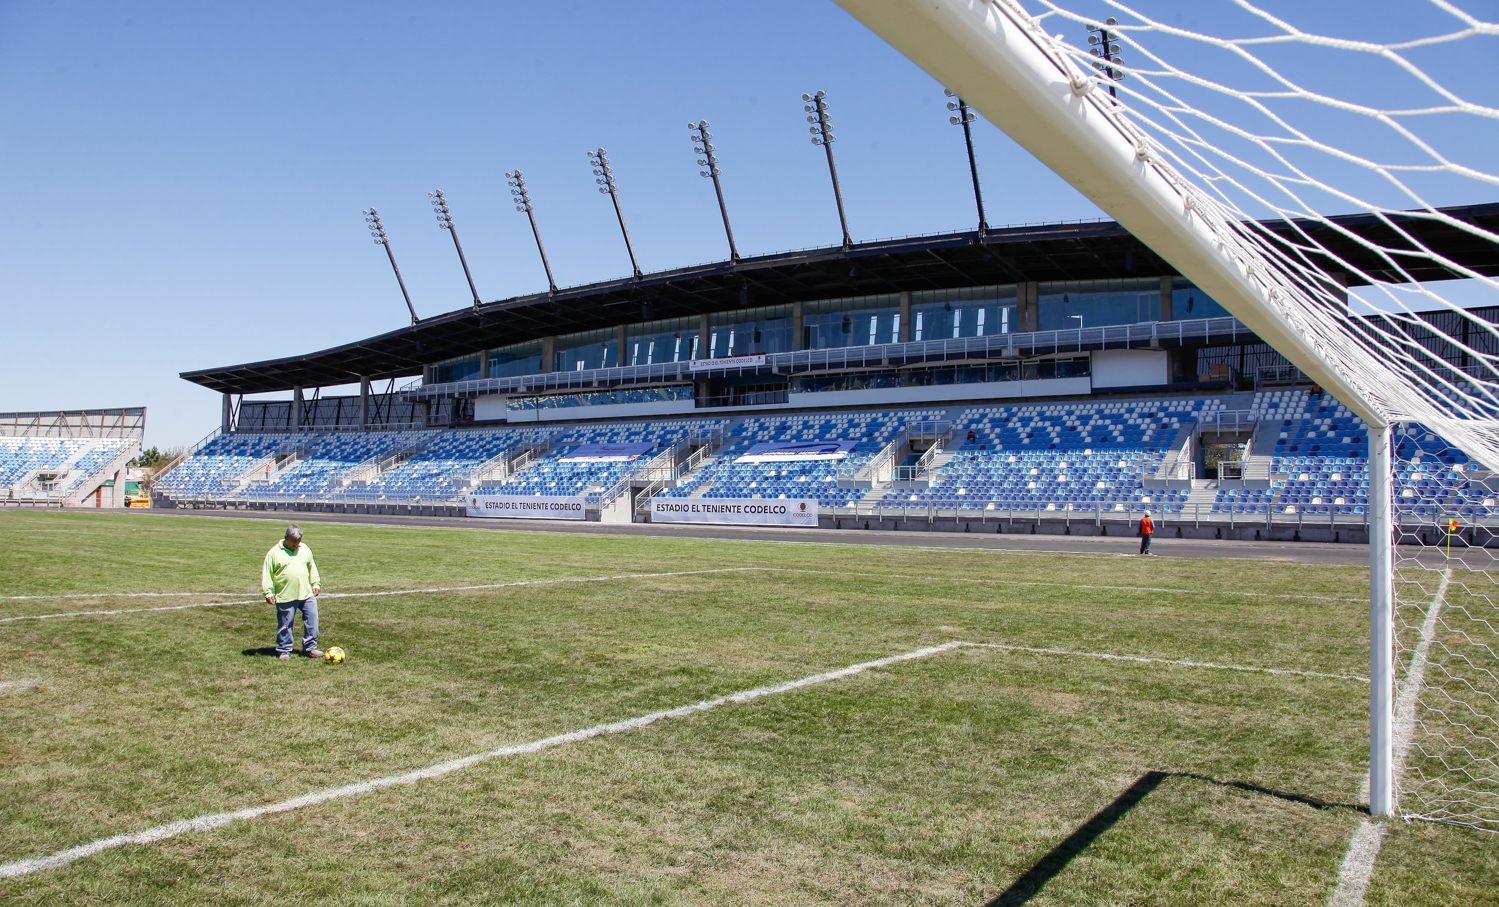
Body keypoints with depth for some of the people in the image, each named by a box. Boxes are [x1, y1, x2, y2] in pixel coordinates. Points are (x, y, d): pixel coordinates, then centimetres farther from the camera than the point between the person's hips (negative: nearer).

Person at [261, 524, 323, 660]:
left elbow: (312, 567, 20)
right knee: (285, 624, 4)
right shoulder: (274, 552, -5)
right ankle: (283, 650, 17)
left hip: (307, 594, 4)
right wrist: (268, 592, -8)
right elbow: (267, 573, -4)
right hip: (285, 597, -4)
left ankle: (310, 648, 12)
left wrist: (316, 583, 16)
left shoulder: (305, 549, 9)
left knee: (312, 621, 2)